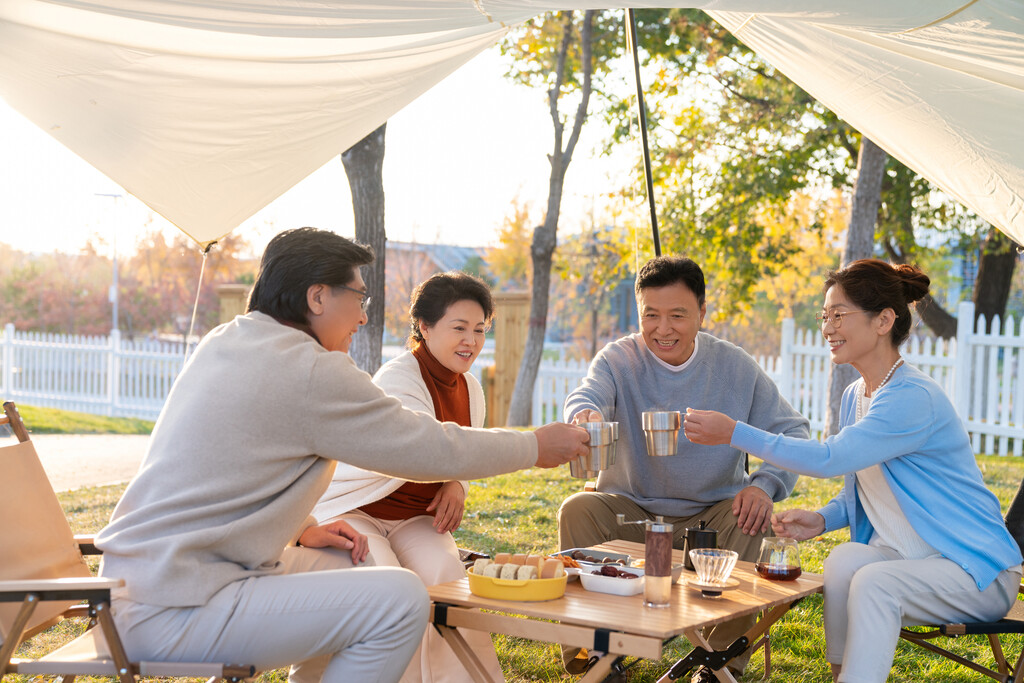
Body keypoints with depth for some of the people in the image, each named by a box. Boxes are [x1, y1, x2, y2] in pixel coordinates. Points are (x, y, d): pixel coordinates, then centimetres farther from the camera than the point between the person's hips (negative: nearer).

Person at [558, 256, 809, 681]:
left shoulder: (736, 367, -1)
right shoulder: (619, 359, -4)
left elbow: (792, 432, 0)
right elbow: (587, 397, -26)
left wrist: (765, 485, -20)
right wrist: (586, 415, -53)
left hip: (710, 515, 1)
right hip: (629, 510, 0)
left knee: (754, 519, -28)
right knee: (577, 511, -26)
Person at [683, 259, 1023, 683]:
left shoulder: (914, 398, -20)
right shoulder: (854, 396, 9)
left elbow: (829, 459, -30)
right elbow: (858, 490, 19)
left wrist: (735, 433, -28)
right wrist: (823, 520, -3)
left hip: (975, 570, -7)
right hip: (900, 557, 7)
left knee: (873, 581, -33)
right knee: (844, 560, -25)